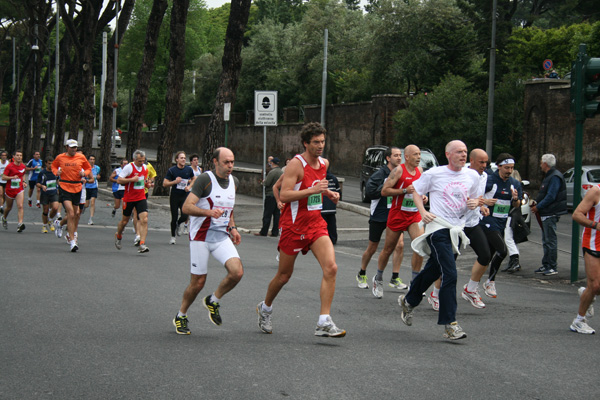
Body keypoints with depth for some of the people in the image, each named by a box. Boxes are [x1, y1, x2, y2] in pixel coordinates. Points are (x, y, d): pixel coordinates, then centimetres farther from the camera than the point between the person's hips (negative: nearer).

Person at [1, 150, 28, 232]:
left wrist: (23, 182, 7)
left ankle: (20, 224, -25)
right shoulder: (9, 166, -9)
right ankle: (4, 218, 45)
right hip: (10, 189, -2)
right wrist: (12, 177, -24)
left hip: (19, 189, 2)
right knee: (9, 207, 14)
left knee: (20, 206, -16)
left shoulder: (23, 166, 5)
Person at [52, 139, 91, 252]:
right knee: (71, 213, -15)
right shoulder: (60, 157, 3)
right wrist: (56, 172, 0)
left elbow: (88, 168, 18)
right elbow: (54, 166, 21)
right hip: (64, 187, -3)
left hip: (77, 187, 3)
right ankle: (72, 241, -15)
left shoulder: (81, 157, 5)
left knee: (76, 214, 10)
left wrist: (84, 173, -3)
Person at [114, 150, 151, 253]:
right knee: (125, 220, 11)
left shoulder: (145, 168, 6)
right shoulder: (129, 167, -12)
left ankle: (142, 244, -18)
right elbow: (119, 180, -14)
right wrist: (132, 179, -23)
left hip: (141, 198, 4)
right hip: (129, 198, -4)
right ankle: (118, 237, 41)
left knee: (144, 220, -14)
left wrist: (147, 184, 4)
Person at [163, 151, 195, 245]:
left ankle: (179, 223, 25)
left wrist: (189, 186, 3)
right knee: (174, 217, 0)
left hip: (185, 196, 1)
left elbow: (193, 179, 22)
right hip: (174, 196, -1)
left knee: (185, 216, -12)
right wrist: (175, 182, -18)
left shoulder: (189, 169, 3)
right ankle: (173, 236, 18)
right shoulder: (172, 170, -4)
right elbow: (164, 183, -4)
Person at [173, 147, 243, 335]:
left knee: (237, 272, -16)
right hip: (201, 236, -5)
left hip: (222, 237, 5)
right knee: (198, 282, -1)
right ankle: (181, 316, 24)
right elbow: (186, 207, -19)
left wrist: (232, 228, 13)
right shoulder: (205, 179, -12)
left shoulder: (233, 182, 10)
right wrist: (210, 212, -32)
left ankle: (213, 301, 11)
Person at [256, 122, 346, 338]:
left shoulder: (324, 163, 8)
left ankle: (324, 322, -16)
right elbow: (284, 195, -23)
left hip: (316, 224, 5)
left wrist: (329, 193, 10)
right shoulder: (296, 164, -15)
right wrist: (312, 190, -30)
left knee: (331, 268, -16)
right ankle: (264, 308, 38)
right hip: (293, 225, -5)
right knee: (284, 275, 9)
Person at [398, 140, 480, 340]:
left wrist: (474, 203, -1)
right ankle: (450, 324, -15)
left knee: (433, 271, 17)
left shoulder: (472, 176, 9)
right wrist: (423, 212, -6)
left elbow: (473, 198, 23)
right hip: (438, 228, -6)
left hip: (457, 230, 6)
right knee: (450, 275, -16)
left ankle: (409, 301, 42)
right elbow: (416, 190, 8)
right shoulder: (434, 174, -4)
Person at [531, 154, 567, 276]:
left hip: (551, 214, -11)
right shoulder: (549, 176, 17)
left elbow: (551, 197, -22)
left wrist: (538, 207, -16)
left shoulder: (555, 177, -16)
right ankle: (546, 265, 21)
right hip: (545, 214, 11)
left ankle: (552, 267, -4)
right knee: (546, 240, 14)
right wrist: (536, 202, 10)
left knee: (550, 240, -7)